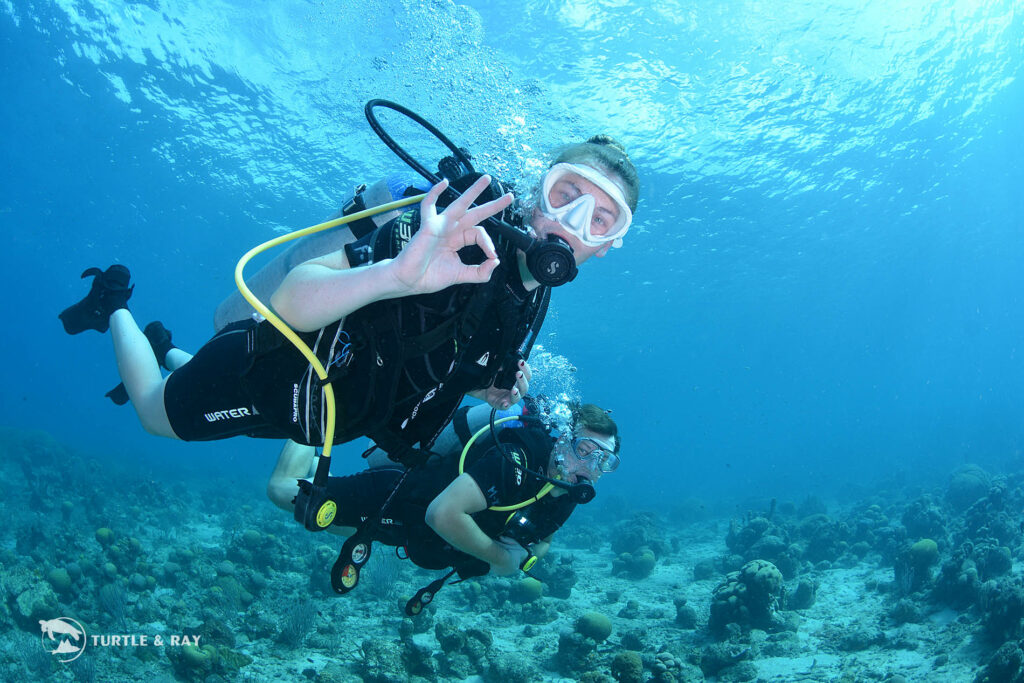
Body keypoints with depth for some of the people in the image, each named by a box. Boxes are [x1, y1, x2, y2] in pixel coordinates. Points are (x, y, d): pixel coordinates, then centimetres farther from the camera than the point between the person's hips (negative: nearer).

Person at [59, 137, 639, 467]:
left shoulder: (532, 300, -7)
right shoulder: (465, 233, -33)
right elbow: (289, 301, -42)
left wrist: (492, 389, -10)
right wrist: (396, 275, -61)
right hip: (280, 368, -7)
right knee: (157, 414, 15)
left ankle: (165, 351, 55)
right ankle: (115, 306, 41)